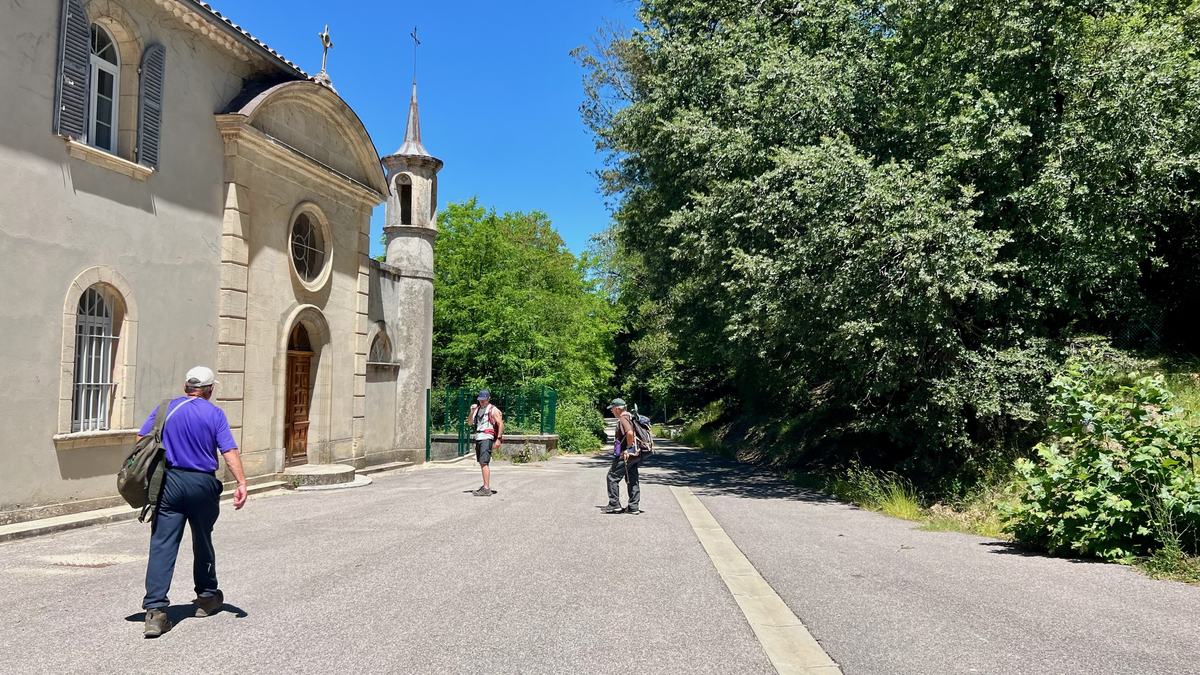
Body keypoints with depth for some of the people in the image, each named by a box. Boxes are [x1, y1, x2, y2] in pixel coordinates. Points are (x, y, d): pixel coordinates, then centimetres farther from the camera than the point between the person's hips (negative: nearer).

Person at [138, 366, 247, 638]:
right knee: (203, 542, 17)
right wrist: (242, 483, -12)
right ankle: (207, 597, 32)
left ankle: (155, 609, -13)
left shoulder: (165, 409, 6)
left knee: (162, 545, -3)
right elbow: (229, 451, -9)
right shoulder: (215, 414, 0)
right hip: (203, 483, -1)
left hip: (169, 482, 1)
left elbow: (141, 442, 3)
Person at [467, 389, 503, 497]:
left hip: (487, 438, -8)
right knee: (481, 463, 15)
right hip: (478, 438, 8)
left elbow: (501, 424, -8)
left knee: (484, 462, -18)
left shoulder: (493, 410, -4)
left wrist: (498, 439, -16)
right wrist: (472, 411, -2)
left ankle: (486, 489, -23)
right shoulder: (477, 409, 17)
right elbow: (469, 422, 14)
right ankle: (486, 485, 27)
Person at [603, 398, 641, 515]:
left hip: (625, 455, -10)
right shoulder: (630, 418, 15)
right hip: (634, 455, 10)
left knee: (612, 477, 0)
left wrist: (628, 448, -20)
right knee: (632, 480, 11)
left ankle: (614, 504, 2)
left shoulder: (623, 419, -15)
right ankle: (634, 507, 13)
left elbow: (630, 433, -32)